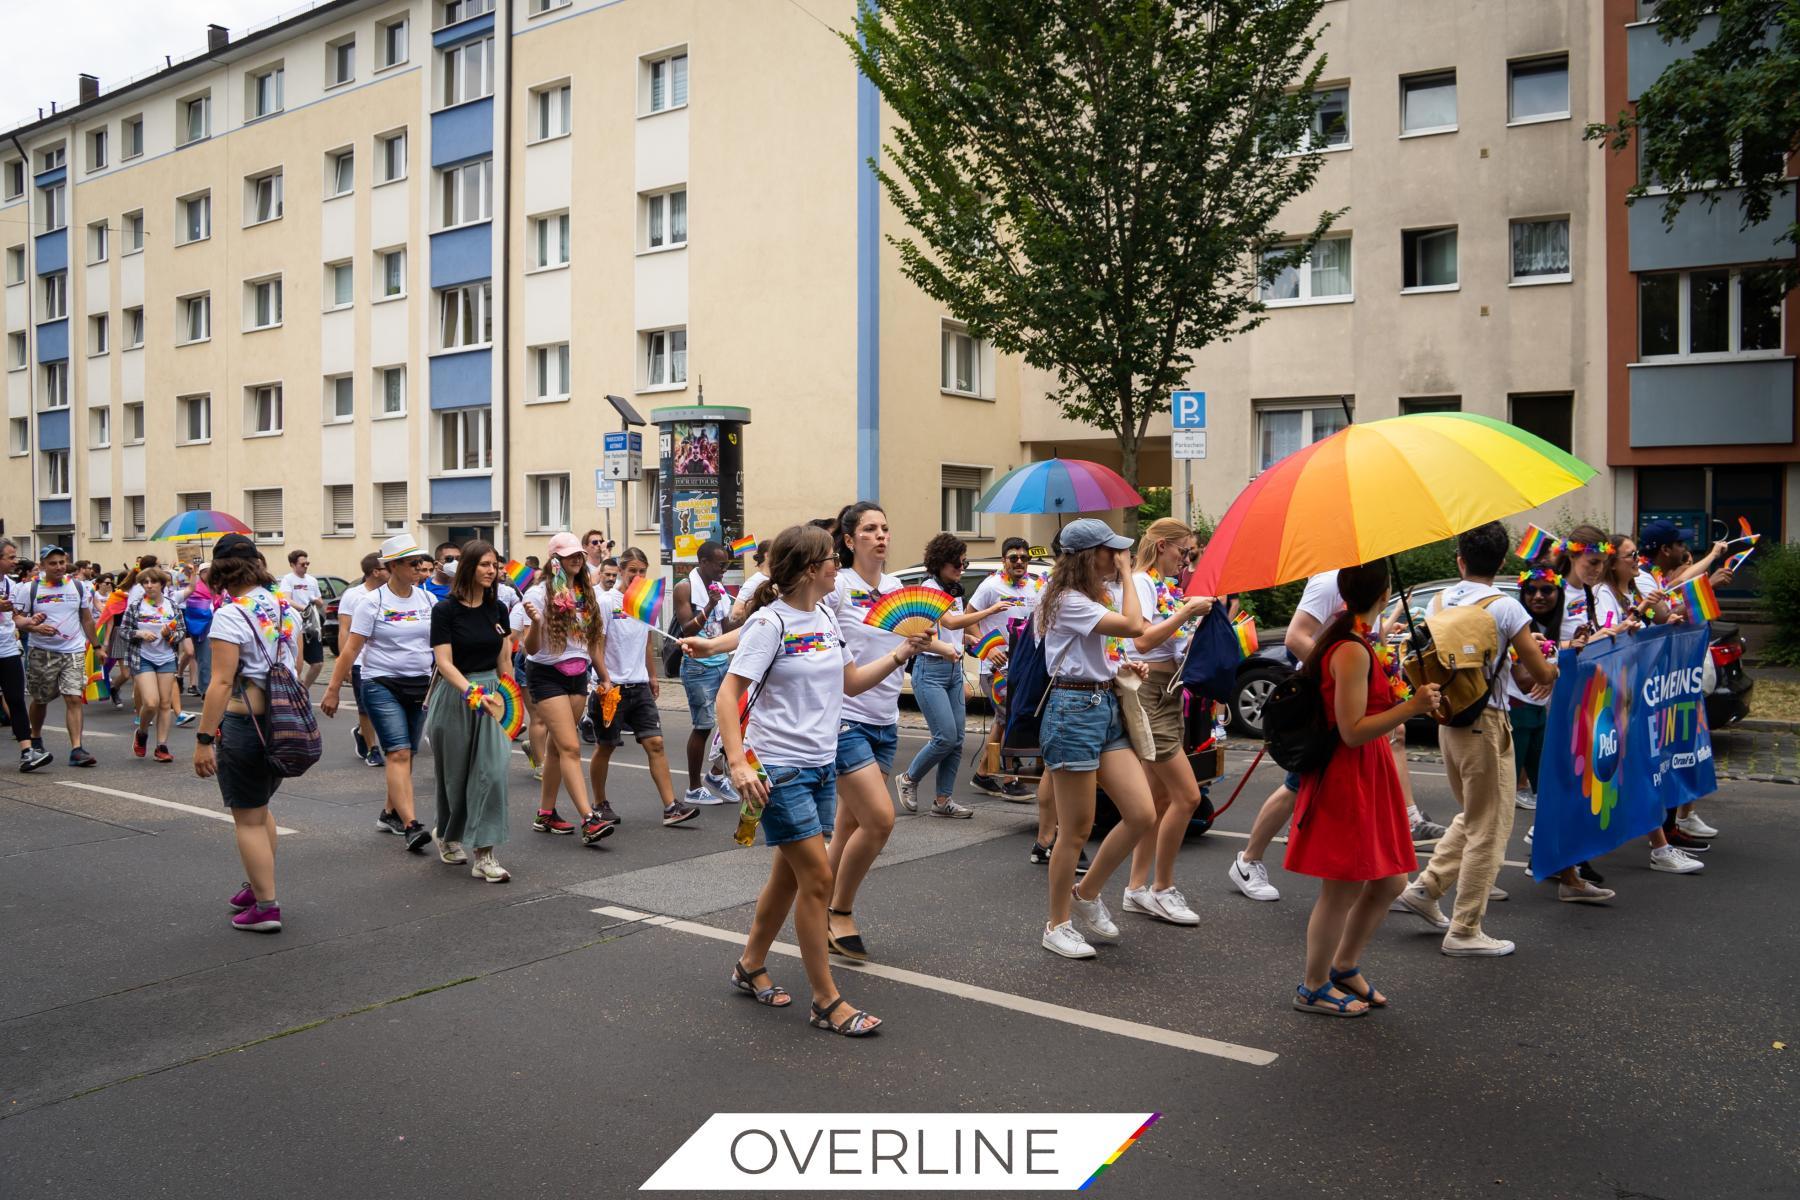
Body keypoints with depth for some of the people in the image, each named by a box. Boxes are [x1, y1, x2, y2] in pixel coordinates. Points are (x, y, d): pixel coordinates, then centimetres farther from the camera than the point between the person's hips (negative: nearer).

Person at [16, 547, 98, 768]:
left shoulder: (79, 587, 6)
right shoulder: (30, 589, -2)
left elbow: (87, 619, 14)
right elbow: (17, 619, -2)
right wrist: (35, 627, -21)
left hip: (74, 652, 1)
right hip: (42, 653, 0)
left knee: (74, 699, -10)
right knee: (40, 700, 14)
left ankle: (76, 749, -13)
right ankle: (35, 739, 38)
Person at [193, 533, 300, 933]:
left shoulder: (230, 615, -14)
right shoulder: (286, 609, 6)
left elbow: (222, 682, -19)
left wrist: (204, 739, -17)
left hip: (245, 721, -7)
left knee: (248, 819, 5)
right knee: (260, 808, 25)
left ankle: (266, 907, 9)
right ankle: (257, 886, 35)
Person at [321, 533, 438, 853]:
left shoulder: (428, 600, 7)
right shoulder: (374, 603, -5)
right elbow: (350, 649, -5)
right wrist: (333, 689, -7)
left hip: (420, 686, 5)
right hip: (382, 685, -5)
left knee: (405, 755, 10)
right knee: (398, 753, -14)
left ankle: (390, 813, 26)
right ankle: (411, 825, -19)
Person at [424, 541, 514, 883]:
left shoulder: (498, 609, 5)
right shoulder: (445, 610, -9)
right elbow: (444, 662, -16)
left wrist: (510, 699, 12)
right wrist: (472, 692, -29)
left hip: (491, 694, 3)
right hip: (454, 697, -3)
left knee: (493, 770, -10)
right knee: (454, 775, 11)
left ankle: (484, 856, -6)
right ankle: (447, 838, 36)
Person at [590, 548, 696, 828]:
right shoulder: (606, 602, -8)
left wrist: (652, 677, 22)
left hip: (639, 686, 5)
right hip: (611, 688, -5)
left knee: (655, 743, -3)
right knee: (605, 747, 7)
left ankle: (671, 806, -5)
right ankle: (600, 804, 23)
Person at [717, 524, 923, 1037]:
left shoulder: (827, 615, 8)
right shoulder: (770, 622, -15)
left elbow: (850, 682, 17)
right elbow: (728, 693, -17)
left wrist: (900, 655, 5)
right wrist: (738, 762, -27)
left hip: (822, 764, 8)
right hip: (779, 768, -8)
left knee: (790, 875, 16)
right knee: (818, 877, -7)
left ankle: (751, 967, 35)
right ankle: (826, 1001, 4)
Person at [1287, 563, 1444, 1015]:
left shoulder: (1358, 640, 10)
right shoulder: (1353, 651, -21)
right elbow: (1352, 731, -23)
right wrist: (1410, 707, -25)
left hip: (1368, 775, 10)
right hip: (1346, 778, -10)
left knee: (1389, 882, 17)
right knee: (1343, 890, 2)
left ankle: (1344, 968, 34)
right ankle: (1314, 988, 19)